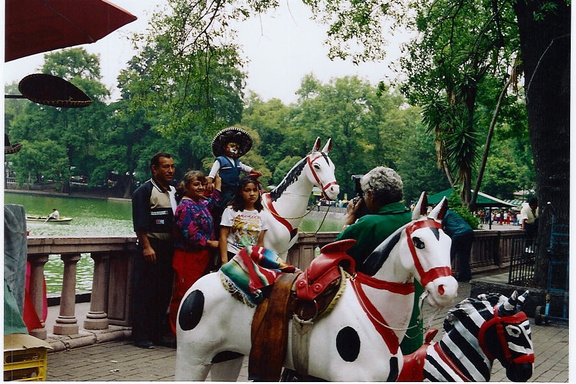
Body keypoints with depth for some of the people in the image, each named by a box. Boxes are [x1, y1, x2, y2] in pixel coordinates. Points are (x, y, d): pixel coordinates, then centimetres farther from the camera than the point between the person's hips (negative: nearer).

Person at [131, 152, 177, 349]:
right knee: (145, 293, -4)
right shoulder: (144, 191, -6)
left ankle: (158, 333, 19)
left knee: (164, 292, 10)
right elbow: (140, 222, -12)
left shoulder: (174, 192, 16)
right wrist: (146, 247, -18)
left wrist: (176, 245, 17)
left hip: (169, 248, 7)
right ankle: (141, 336, 3)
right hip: (151, 248, -7)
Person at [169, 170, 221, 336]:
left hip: (202, 257, 9)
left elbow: (213, 201, 34)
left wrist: (218, 181, 29)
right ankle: (179, 333, 4)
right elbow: (191, 234, -19)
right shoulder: (185, 206, -13)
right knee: (184, 295, -4)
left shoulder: (201, 203, 12)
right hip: (188, 258, -9)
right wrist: (211, 243, -9)